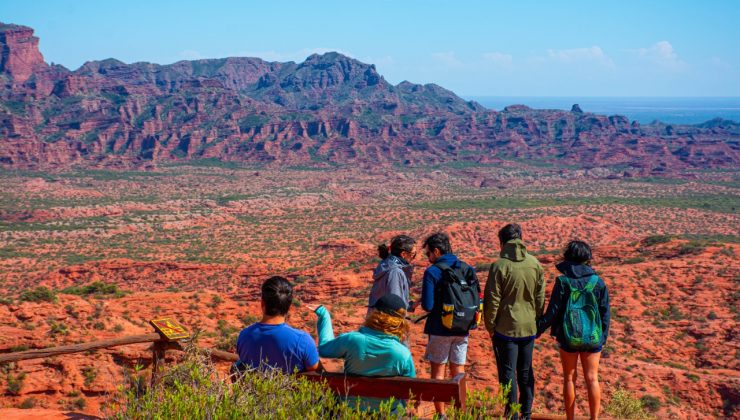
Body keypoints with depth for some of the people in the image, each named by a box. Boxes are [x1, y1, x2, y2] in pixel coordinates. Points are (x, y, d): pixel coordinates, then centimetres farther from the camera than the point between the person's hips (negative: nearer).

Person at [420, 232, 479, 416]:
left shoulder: (432, 272, -13)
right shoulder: (468, 270, 2)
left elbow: (427, 305, -16)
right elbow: (476, 300, 5)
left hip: (440, 330, -4)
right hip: (462, 330, 4)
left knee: (438, 372, 8)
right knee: (458, 371, 13)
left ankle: (441, 414, 10)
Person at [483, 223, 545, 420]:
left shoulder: (499, 266, -15)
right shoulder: (535, 264, -1)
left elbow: (492, 300, -13)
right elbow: (540, 298, 6)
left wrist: (490, 325, -2)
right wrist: (535, 319, 16)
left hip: (505, 328, -5)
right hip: (529, 328, 5)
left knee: (508, 374, 4)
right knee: (526, 372, 15)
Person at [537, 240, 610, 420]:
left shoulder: (563, 282, -11)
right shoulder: (598, 282, -4)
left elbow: (553, 312, -8)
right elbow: (605, 313, 1)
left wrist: (539, 327, 6)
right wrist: (603, 337, 12)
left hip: (568, 338, -1)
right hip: (593, 338, 1)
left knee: (569, 379, 10)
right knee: (592, 379, 8)